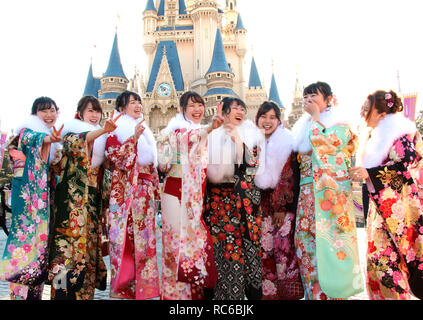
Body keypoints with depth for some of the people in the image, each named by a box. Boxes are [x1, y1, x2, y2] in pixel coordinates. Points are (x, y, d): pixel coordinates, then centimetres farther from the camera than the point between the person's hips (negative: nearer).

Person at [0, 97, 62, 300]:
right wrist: (48, 139, -48)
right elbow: (33, 138, -26)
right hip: (27, 190, -6)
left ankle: (34, 292, 12)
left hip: (44, 193, 7)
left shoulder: (55, 138, 20)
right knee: (27, 230, -12)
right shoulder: (27, 130, -1)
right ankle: (19, 293, -6)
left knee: (41, 233, 5)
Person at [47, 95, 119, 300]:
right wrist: (102, 131, -41)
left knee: (90, 241, 6)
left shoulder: (100, 138, 20)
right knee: (72, 236, -10)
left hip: (93, 197, 6)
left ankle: (85, 291, 15)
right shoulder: (71, 131, 1)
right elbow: (80, 140, -24)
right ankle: (66, 291, -2)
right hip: (73, 195, -6)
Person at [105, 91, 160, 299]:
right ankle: (122, 288, 5)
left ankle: (143, 285, 12)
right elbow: (113, 155, -12)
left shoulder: (145, 131, 21)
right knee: (124, 236, -5)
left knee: (144, 236, 4)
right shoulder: (116, 129, 2)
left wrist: (155, 189, 15)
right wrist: (134, 138, -18)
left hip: (145, 190, 6)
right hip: (125, 190, -6)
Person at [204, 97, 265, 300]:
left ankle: (252, 291, 13)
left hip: (244, 198, -1)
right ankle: (221, 292, 12)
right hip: (218, 198, 1)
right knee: (220, 243, -1)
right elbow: (209, 168, 12)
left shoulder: (250, 134, 7)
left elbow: (253, 165, -7)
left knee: (245, 242, -2)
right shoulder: (214, 136, 12)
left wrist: (238, 141, -13)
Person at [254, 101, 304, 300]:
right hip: (260, 204, 4)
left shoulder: (287, 143, -4)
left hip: (283, 204, -4)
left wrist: (281, 207, -12)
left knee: (283, 246, -4)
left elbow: (289, 176, -9)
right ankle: (268, 291, 17)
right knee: (264, 248, 5)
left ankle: (288, 292, 11)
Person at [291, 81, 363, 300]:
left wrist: (316, 116, -7)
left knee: (329, 239, -7)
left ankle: (333, 292, 5)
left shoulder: (339, 124, 2)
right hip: (307, 194, 6)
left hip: (330, 192, -6)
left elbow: (327, 144, -16)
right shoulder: (303, 127, 20)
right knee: (306, 241, 4)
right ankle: (314, 292, 14)